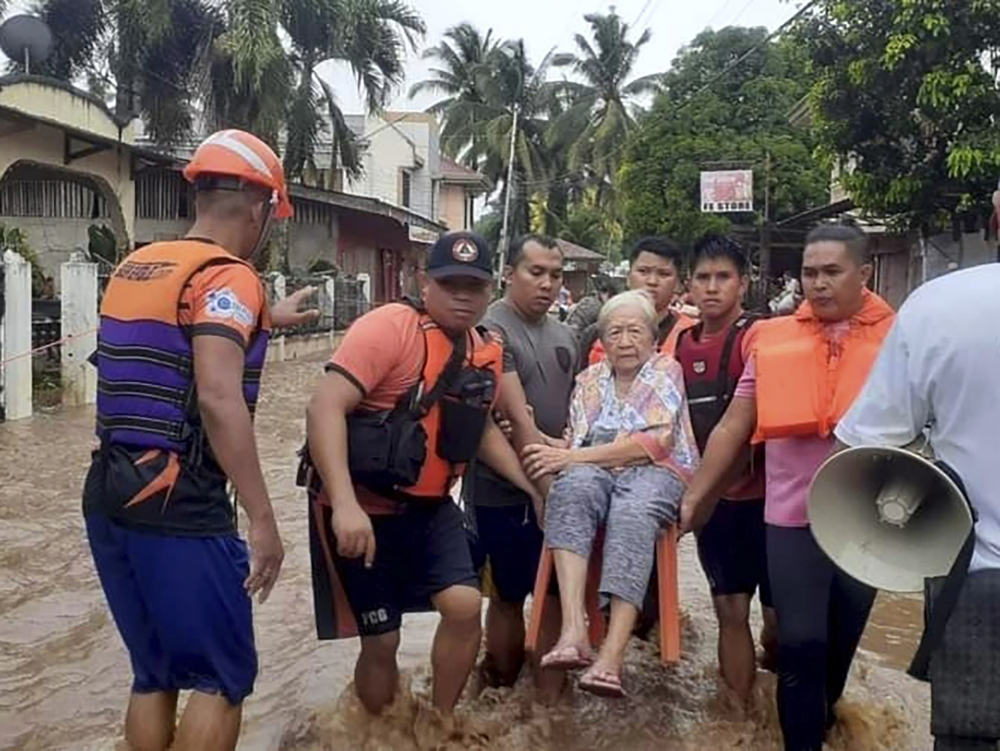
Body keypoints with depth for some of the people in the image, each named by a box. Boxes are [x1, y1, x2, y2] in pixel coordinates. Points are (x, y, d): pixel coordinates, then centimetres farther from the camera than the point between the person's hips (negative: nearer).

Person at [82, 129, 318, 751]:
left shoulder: (133, 267, 14)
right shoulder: (228, 276, -12)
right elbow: (218, 399, -25)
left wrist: (266, 319, 44)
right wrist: (263, 519, -23)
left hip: (109, 495, 8)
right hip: (178, 506, -8)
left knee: (154, 674, 18)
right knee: (225, 677, 4)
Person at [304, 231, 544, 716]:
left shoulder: (485, 352, 5)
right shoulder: (389, 327, -19)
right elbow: (325, 408, -27)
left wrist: (533, 489, 15)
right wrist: (345, 504, -36)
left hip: (428, 507, 6)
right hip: (362, 508, -6)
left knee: (464, 606, -9)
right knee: (381, 641, 2)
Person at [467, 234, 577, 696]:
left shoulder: (564, 335, 10)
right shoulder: (492, 329, -14)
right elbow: (518, 419, -20)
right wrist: (545, 488, -22)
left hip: (556, 484, 6)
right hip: (506, 491, -6)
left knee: (558, 592, 9)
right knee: (508, 596, 8)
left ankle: (550, 700, 23)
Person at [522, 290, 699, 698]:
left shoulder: (666, 370, 7)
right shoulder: (589, 380, 20)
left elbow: (655, 443, -8)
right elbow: (577, 447, 15)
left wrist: (573, 456, -13)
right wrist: (551, 448, -10)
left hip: (657, 473, -3)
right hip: (597, 473, 3)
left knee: (632, 514, -38)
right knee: (572, 486, -34)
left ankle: (612, 656, -49)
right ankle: (573, 630, -46)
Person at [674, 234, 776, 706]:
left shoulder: (758, 337, -11)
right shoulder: (680, 344, 7)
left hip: (762, 493, -5)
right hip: (713, 496, 5)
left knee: (778, 613, 4)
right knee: (731, 611, 11)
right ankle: (739, 711, 24)